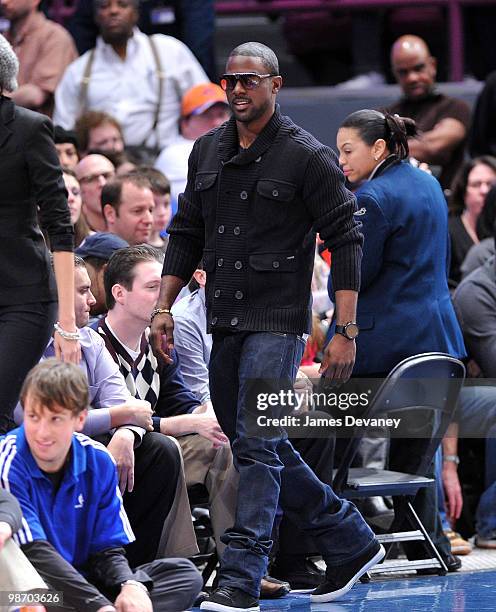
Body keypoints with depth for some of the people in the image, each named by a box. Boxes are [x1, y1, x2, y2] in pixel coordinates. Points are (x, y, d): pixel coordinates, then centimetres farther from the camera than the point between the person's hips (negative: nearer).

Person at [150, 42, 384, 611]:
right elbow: (186, 233, 18)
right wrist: (163, 307, 9)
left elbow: (345, 240, -8)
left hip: (276, 322, -7)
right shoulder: (207, 151, 10)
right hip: (224, 322, 7)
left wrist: (345, 332, -14)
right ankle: (351, 541, 27)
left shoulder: (307, 157, -8)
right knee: (253, 442, 13)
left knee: (257, 446, -13)